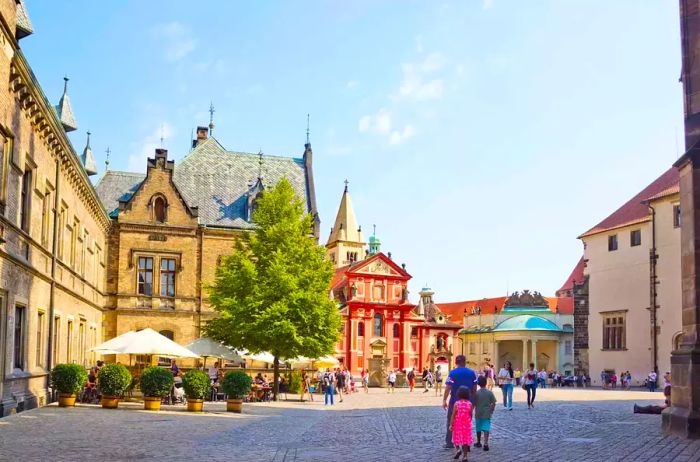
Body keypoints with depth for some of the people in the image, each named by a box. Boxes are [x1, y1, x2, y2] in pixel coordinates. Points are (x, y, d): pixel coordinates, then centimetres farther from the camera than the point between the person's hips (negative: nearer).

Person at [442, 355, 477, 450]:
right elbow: (474, 388, 5)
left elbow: (448, 388, -12)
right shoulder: (472, 373, 2)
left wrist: (444, 400, -7)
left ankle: (449, 443, 11)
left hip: (455, 401, -2)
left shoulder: (452, 373, -8)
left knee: (451, 422, 10)